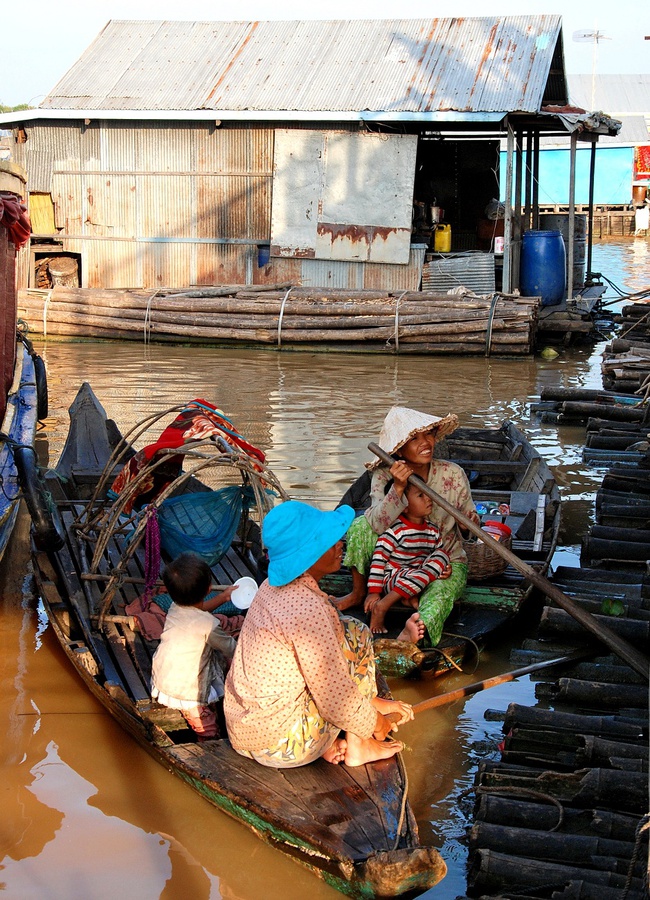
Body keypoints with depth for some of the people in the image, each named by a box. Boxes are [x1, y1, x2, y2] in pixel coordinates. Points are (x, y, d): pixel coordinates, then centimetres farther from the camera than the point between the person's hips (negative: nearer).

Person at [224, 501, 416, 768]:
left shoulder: (275, 586, 3)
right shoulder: (307, 608, -25)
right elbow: (337, 701, -19)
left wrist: (373, 701, 18)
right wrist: (376, 723, 0)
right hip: (279, 744, -9)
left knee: (340, 636, 19)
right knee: (354, 634, -3)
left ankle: (330, 744, 13)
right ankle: (356, 747, 7)